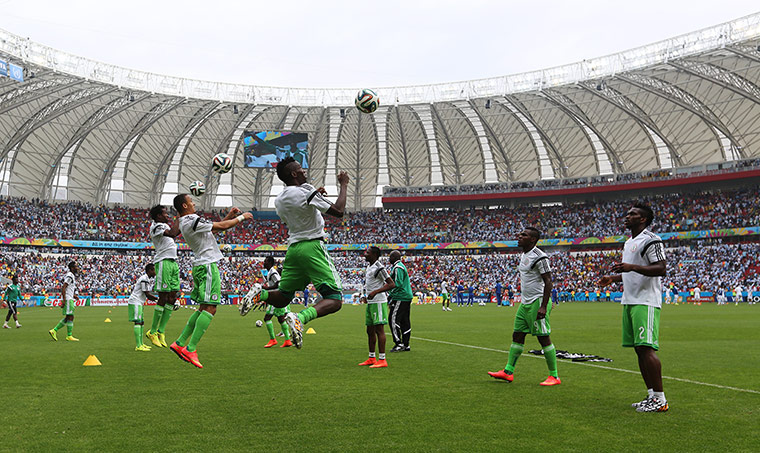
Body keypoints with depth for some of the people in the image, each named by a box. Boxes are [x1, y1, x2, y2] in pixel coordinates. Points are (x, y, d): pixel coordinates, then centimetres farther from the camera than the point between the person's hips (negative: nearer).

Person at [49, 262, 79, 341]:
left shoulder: (73, 276, 17)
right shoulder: (69, 276, -14)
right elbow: (63, 288, -20)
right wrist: (64, 300, -23)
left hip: (69, 299, 10)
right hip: (67, 299, -10)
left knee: (67, 318, 13)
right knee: (70, 317, -5)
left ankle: (54, 330, 16)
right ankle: (69, 336, 0)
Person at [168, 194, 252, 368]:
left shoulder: (184, 223, 15)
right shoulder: (193, 220, -16)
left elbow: (212, 228, 23)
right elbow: (222, 226, -13)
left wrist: (228, 217, 18)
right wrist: (241, 217, 1)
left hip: (200, 266, 10)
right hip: (207, 265, -10)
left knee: (203, 308, 14)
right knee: (210, 308, -11)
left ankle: (179, 343, 15)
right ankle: (190, 349, -14)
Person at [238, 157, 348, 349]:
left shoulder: (279, 200, 12)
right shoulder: (306, 191, -11)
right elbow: (338, 211, -11)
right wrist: (343, 185, 2)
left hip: (293, 248, 7)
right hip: (312, 247, -7)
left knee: (282, 297, 20)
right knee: (334, 300, -8)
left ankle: (261, 294, -11)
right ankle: (300, 317, -33)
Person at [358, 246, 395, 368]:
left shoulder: (379, 268, -14)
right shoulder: (369, 268, 16)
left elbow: (392, 284, -20)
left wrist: (375, 292, -25)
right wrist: (366, 296, 20)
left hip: (378, 302, -10)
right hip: (370, 303, 10)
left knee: (379, 330, -9)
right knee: (370, 330, 13)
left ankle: (382, 360, -7)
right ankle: (372, 358, 22)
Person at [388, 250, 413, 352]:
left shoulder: (397, 268, -12)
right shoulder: (402, 266, 20)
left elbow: (397, 285, -19)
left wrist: (390, 298, -13)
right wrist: (391, 297, 22)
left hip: (400, 298, -10)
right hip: (407, 297, 10)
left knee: (394, 320, -8)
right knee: (405, 321, 11)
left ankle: (399, 344, -9)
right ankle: (406, 345, 14)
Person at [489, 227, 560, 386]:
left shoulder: (539, 256, -15)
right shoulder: (523, 256, 14)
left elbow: (548, 281, -17)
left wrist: (544, 307, -22)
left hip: (538, 302, -9)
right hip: (525, 303, 9)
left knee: (544, 338, -4)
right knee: (517, 336, 9)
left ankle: (554, 376, 6)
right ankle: (508, 372, 15)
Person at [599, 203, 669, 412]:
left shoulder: (651, 240, -9)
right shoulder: (629, 242, 21)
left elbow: (661, 269, -18)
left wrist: (632, 267, -27)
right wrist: (613, 278, 18)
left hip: (645, 303, -10)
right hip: (629, 301, 10)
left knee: (646, 348, -13)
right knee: (639, 349, 9)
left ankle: (660, 399, -6)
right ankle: (651, 395, 16)